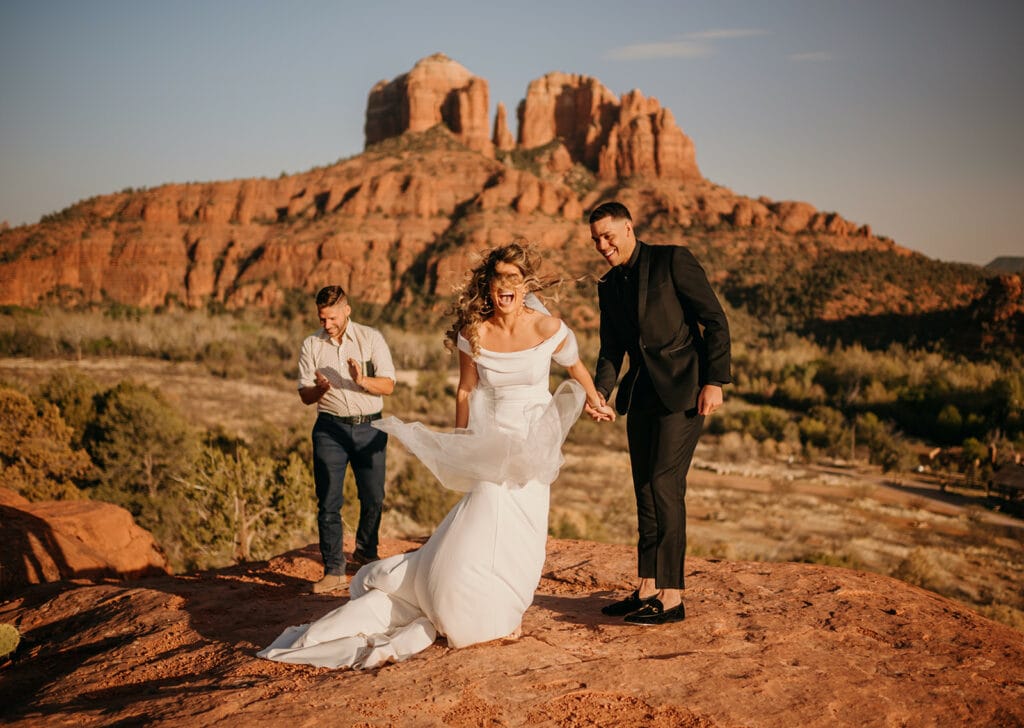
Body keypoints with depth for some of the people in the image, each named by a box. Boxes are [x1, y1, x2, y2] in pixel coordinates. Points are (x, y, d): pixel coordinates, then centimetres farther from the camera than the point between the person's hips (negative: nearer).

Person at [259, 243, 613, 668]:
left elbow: (576, 367, 7)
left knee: (516, 538, 5)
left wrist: (595, 402, 21)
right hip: (492, 442, 0)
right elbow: (466, 390, 2)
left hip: (534, 444, 0)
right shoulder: (473, 332, -10)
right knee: (483, 531, -5)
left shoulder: (547, 329, -13)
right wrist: (460, 449, 7)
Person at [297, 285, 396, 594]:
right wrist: (319, 389, -18)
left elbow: (388, 385, -6)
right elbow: (305, 396, 4)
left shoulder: (371, 338, 1)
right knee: (329, 503, -4)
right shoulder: (311, 345, 4)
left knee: (373, 498, 8)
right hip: (331, 429, 0)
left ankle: (366, 551, 33)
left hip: (370, 427, 0)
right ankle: (333, 568, 4)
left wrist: (362, 381, -25)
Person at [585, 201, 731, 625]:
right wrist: (600, 391, -4)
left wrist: (715, 381, -15)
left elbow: (715, 320, -8)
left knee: (665, 485, -13)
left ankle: (672, 597, -9)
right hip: (642, 395, 7)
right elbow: (611, 349, 15)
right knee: (645, 490, 9)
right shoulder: (608, 286, 14)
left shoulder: (672, 260, -6)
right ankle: (648, 589, 17)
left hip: (682, 390, -7)